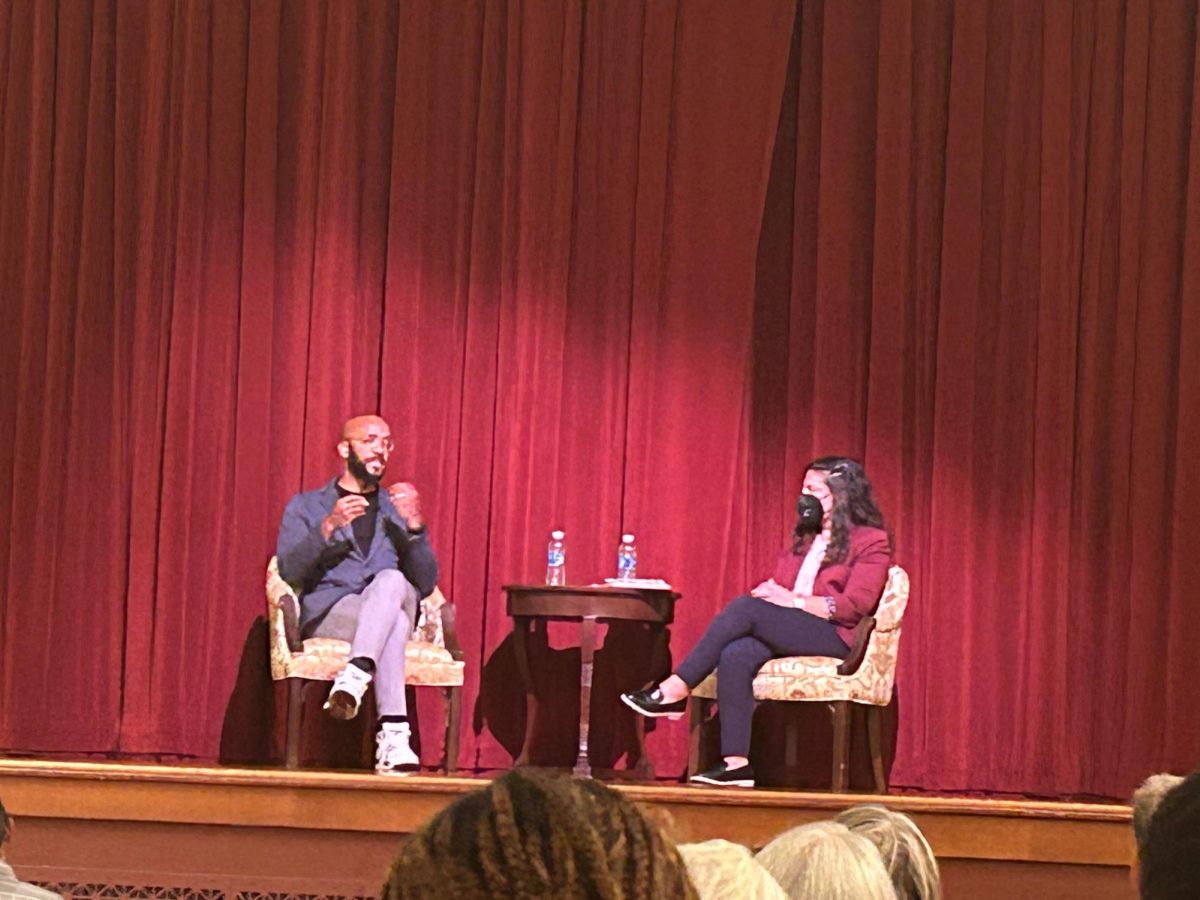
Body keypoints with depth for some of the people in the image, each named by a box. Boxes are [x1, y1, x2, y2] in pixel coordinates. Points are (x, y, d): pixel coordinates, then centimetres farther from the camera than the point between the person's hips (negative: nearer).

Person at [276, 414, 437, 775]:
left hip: (394, 603, 3)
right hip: (327, 611, -2)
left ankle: (354, 678, -56)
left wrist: (414, 525, -3)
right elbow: (289, 572, 0)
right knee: (394, 623, -38)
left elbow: (426, 583, 12)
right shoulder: (307, 506, 19)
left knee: (391, 581, -37)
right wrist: (329, 527, -14)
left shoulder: (396, 508, 26)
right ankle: (393, 736, -56)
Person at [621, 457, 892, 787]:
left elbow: (856, 605, -9)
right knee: (736, 655, -28)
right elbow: (778, 588, 22)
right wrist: (771, 590, -3)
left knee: (746, 608, -27)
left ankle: (675, 691, -27)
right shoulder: (805, 540, 28)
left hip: (835, 637, -7)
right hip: (788, 635, 7)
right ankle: (736, 763, -36)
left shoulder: (871, 541, 3)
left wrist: (793, 601, -15)